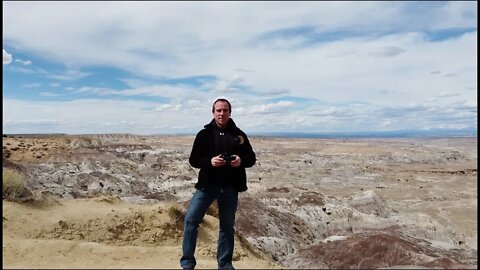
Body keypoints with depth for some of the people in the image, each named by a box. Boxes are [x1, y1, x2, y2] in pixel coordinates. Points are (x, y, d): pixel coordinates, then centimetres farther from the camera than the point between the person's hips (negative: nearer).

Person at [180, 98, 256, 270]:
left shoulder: (239, 135, 4)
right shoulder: (204, 133, 0)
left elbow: (251, 158, 9)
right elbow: (193, 160, -1)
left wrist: (241, 160, -14)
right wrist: (210, 161, -20)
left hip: (230, 188, 2)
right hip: (207, 185, -1)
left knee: (227, 225, 12)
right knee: (191, 219, -8)